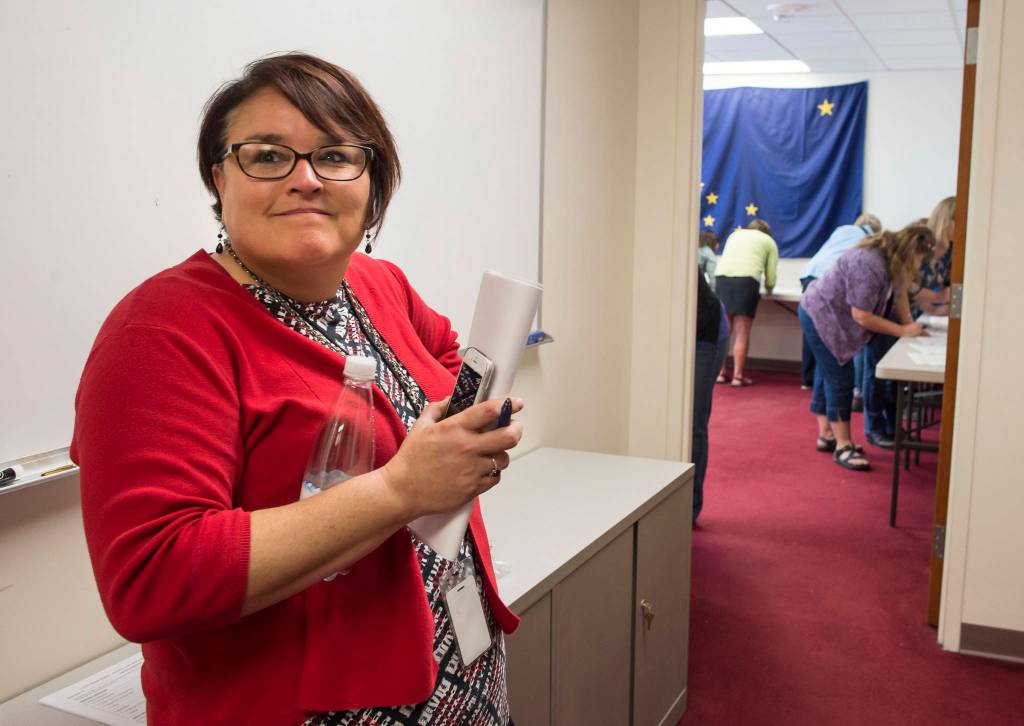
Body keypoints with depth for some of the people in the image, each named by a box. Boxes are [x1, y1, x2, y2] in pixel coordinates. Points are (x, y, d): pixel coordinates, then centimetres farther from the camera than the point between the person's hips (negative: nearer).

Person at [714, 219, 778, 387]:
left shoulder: (735, 235, 31)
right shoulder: (769, 241, 21)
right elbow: (771, 275, 15)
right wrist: (768, 288, 36)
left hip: (722, 276, 4)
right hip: (746, 279, -4)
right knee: (742, 332, -2)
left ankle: (720, 372, 8)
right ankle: (738, 376, -5)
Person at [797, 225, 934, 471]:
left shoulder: (891, 260, -2)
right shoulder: (869, 264, -30)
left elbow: (898, 292, 7)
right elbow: (862, 316, -27)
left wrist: (910, 325, -8)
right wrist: (904, 331, -20)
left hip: (831, 318, 10)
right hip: (820, 316, -10)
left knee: (827, 375, 15)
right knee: (839, 379, -10)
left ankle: (826, 435, 24)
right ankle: (843, 447, -7)